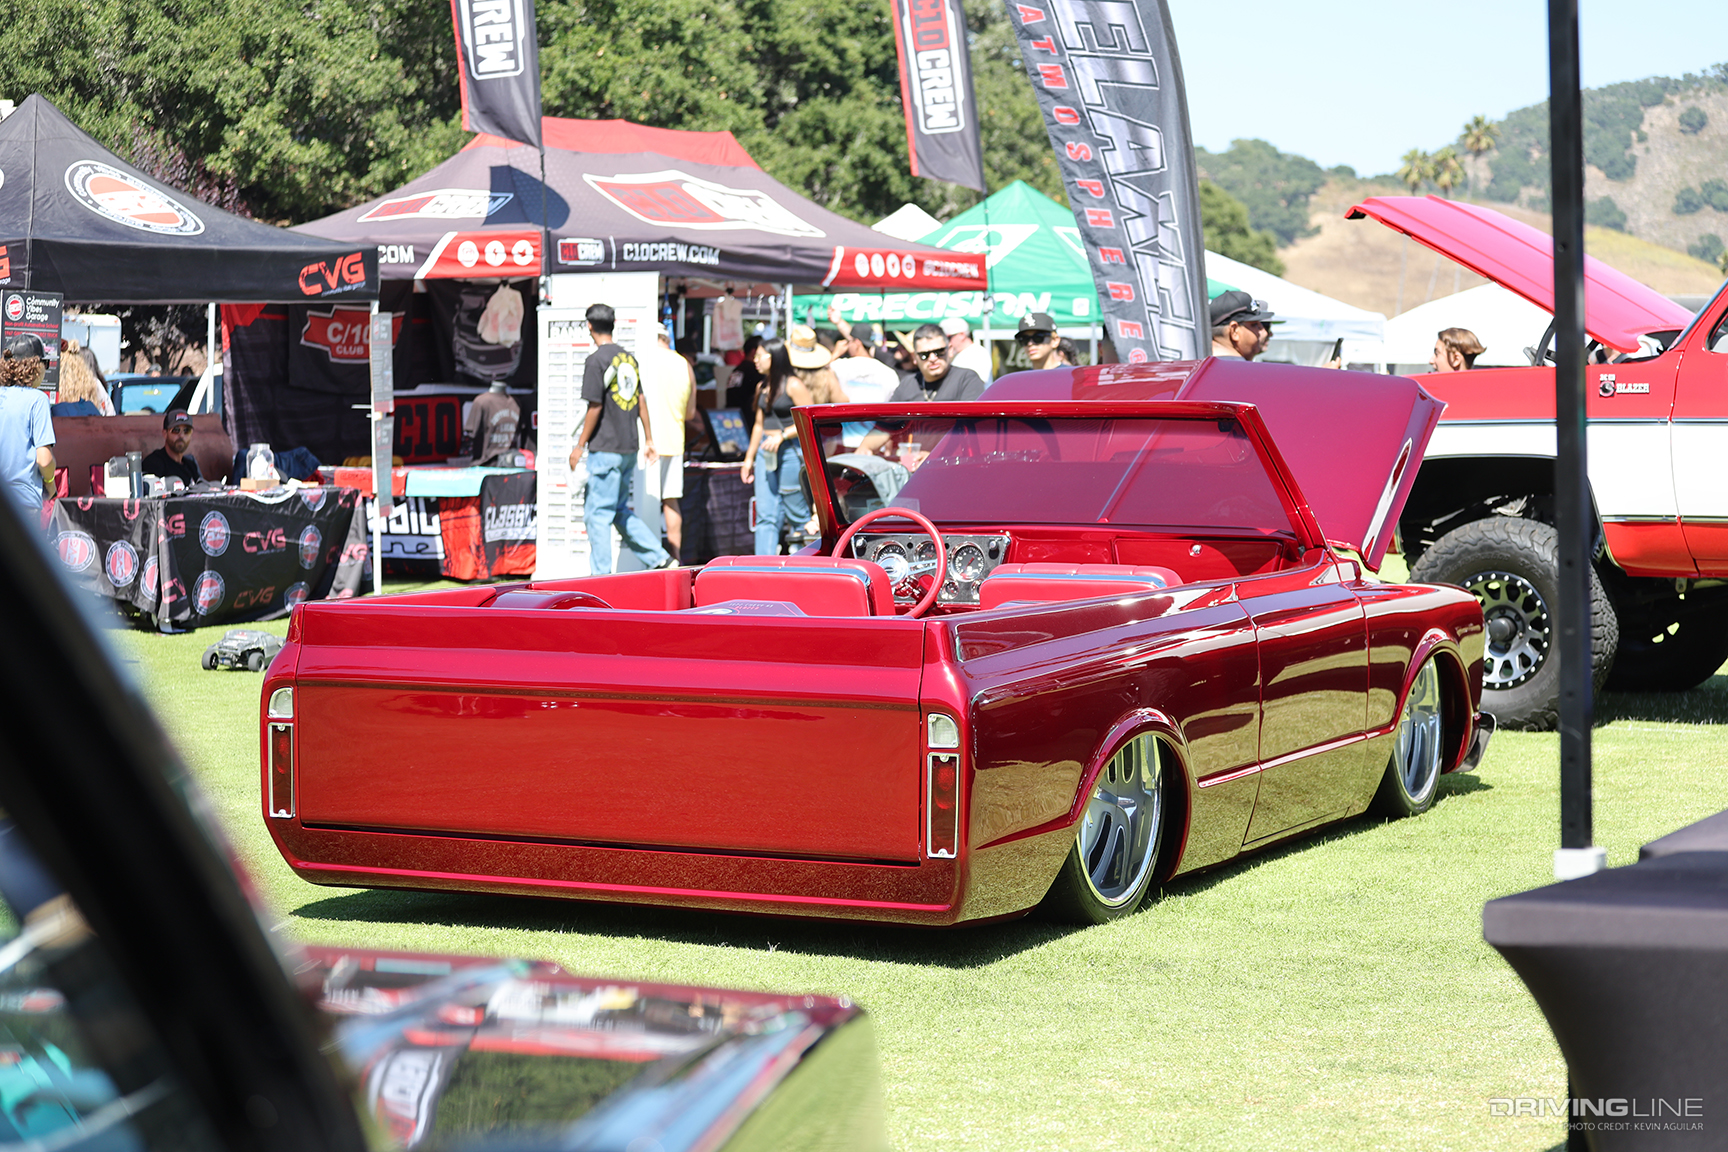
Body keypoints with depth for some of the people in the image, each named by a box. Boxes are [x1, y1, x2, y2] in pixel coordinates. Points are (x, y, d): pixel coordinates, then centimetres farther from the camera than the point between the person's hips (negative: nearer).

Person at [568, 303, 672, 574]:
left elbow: (595, 407, -14)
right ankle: (661, 559, 13)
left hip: (605, 449, -8)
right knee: (621, 510, 17)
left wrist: (580, 445, -7)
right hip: (629, 448, 8)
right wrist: (649, 440, 19)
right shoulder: (629, 358, 11)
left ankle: (600, 577, -3)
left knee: (598, 513, -2)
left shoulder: (596, 360, -11)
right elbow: (641, 402, 14)